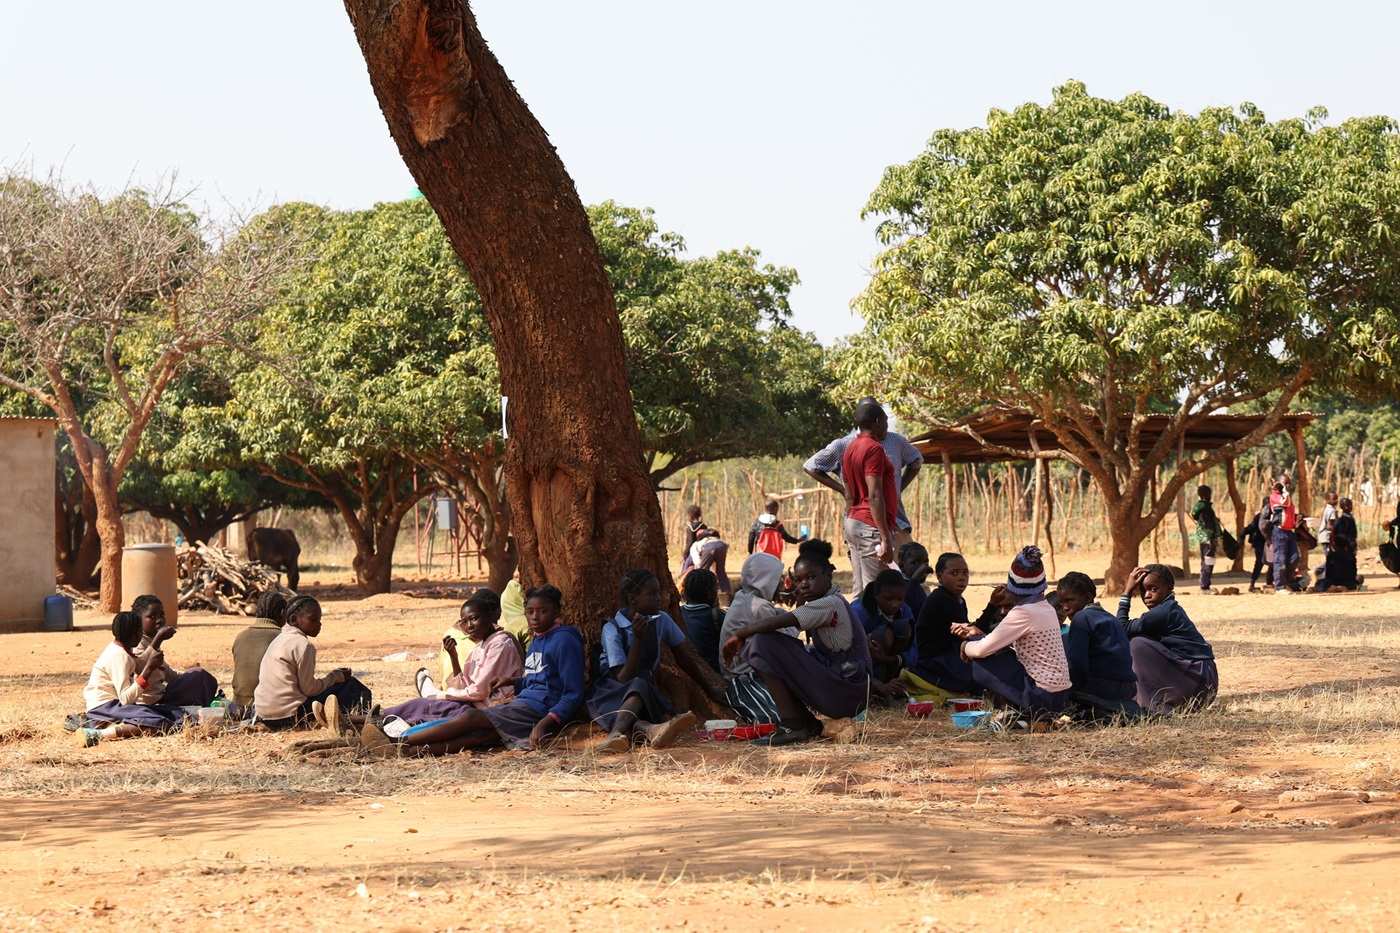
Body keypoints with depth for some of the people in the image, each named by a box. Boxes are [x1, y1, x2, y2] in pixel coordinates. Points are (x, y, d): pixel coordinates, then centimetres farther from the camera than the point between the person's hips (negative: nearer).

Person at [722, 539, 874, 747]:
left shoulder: (830, 604, -15)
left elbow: (778, 622, -25)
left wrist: (738, 634, -15)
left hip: (846, 695, -10)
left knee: (763, 643, -17)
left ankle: (792, 726, -13)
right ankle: (808, 724, 7)